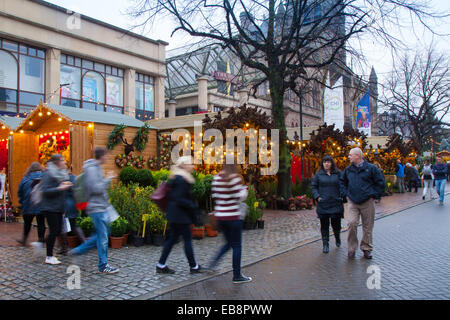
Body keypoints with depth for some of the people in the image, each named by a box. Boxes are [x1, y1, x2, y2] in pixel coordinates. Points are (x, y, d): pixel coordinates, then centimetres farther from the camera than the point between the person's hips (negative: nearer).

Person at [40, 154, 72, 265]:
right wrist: (59, 188, -24)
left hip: (58, 207, 8)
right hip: (50, 207, -8)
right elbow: (46, 191, -18)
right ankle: (49, 257, 3)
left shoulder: (62, 173, 15)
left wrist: (66, 185, 6)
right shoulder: (48, 174, -10)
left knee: (58, 230, 6)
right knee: (54, 231, -7)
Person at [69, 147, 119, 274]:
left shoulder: (96, 168, 15)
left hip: (101, 207, 10)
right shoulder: (91, 169, -16)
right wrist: (108, 179, -15)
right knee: (103, 237, -2)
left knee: (103, 233, 18)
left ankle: (78, 250, 25)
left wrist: (108, 179, 8)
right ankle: (103, 265, 9)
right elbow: (96, 188, -23)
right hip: (97, 207, -10)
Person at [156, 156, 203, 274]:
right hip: (180, 215, -10)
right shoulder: (181, 180, -18)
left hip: (175, 215, 10)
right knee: (188, 239, 0)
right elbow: (180, 199, -22)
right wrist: (194, 207, -15)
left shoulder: (177, 178, 14)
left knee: (172, 238, 14)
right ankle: (193, 267, 12)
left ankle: (161, 265, 19)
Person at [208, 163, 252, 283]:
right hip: (233, 216, -6)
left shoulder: (216, 178, 4)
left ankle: (213, 263, 10)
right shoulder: (235, 178, -15)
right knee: (237, 246, 6)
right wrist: (244, 190, 5)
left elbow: (214, 195, 8)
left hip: (219, 215, 6)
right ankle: (237, 276, 13)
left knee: (229, 243, 22)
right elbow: (239, 197, -14)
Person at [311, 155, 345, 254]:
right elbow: (313, 186, 8)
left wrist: (342, 196, -8)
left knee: (336, 223, 6)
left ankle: (337, 238, 37)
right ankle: (325, 245, 12)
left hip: (336, 204, 0)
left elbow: (343, 185, 4)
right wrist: (317, 196, -4)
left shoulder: (338, 173, 4)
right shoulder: (319, 174, 5)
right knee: (324, 225, 2)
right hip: (323, 204, 0)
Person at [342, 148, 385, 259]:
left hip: (367, 202, -2)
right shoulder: (348, 169, 8)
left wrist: (374, 196, -3)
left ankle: (366, 248, 22)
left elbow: (381, 183, 1)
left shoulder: (371, 168, -3)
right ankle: (352, 248, 2)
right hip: (352, 202, 2)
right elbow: (343, 182, 24)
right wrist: (346, 194, 13)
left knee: (367, 226, 6)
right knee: (352, 223, -11)